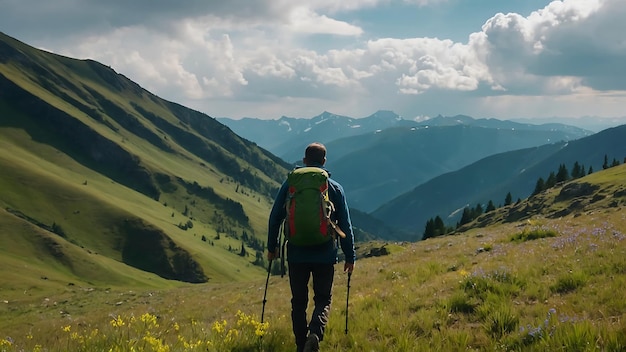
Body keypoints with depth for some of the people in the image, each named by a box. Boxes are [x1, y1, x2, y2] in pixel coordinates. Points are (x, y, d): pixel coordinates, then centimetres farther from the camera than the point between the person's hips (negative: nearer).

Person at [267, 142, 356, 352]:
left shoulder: (290, 185, 1)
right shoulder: (334, 188, 2)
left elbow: (275, 217, 4)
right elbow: (345, 225, 2)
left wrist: (272, 246, 16)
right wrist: (350, 256, 9)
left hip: (297, 254, 0)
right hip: (325, 255, 0)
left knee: (299, 301, 12)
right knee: (323, 299, 9)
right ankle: (315, 333, -18)